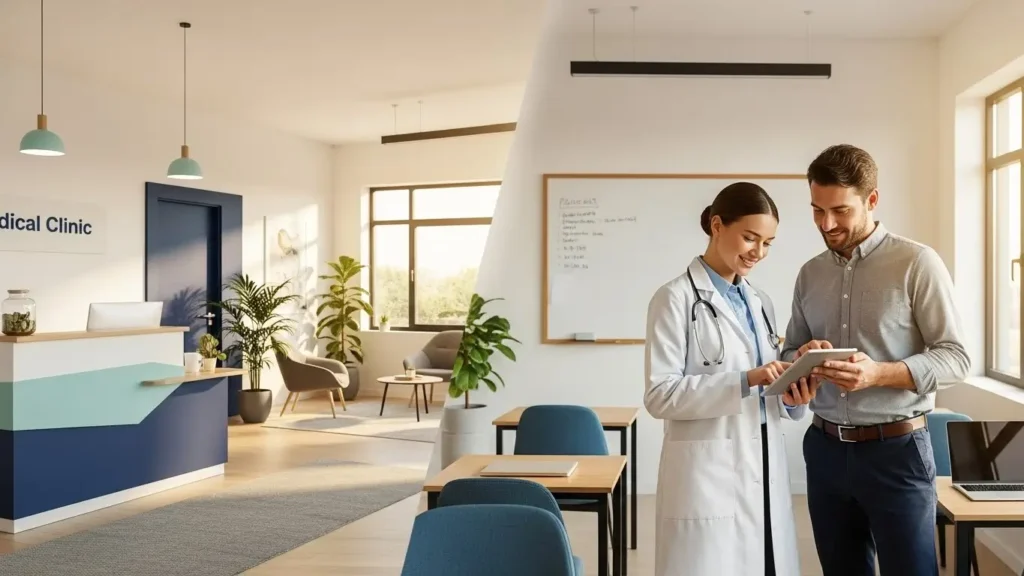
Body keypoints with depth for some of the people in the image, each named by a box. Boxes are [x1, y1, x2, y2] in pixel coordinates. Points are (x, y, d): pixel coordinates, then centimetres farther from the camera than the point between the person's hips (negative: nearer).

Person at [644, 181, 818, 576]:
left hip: (764, 472, 7)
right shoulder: (676, 298, -8)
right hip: (708, 476, -6)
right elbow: (659, 395, -15)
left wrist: (792, 398, -4)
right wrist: (745, 380, -22)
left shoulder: (759, 302, 14)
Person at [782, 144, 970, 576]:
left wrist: (879, 374, -24)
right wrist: (802, 359, -10)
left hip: (895, 450, -4)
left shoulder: (917, 263, -7)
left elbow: (955, 357, -8)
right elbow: (789, 352, 14)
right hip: (825, 448, 5)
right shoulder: (810, 274, 8)